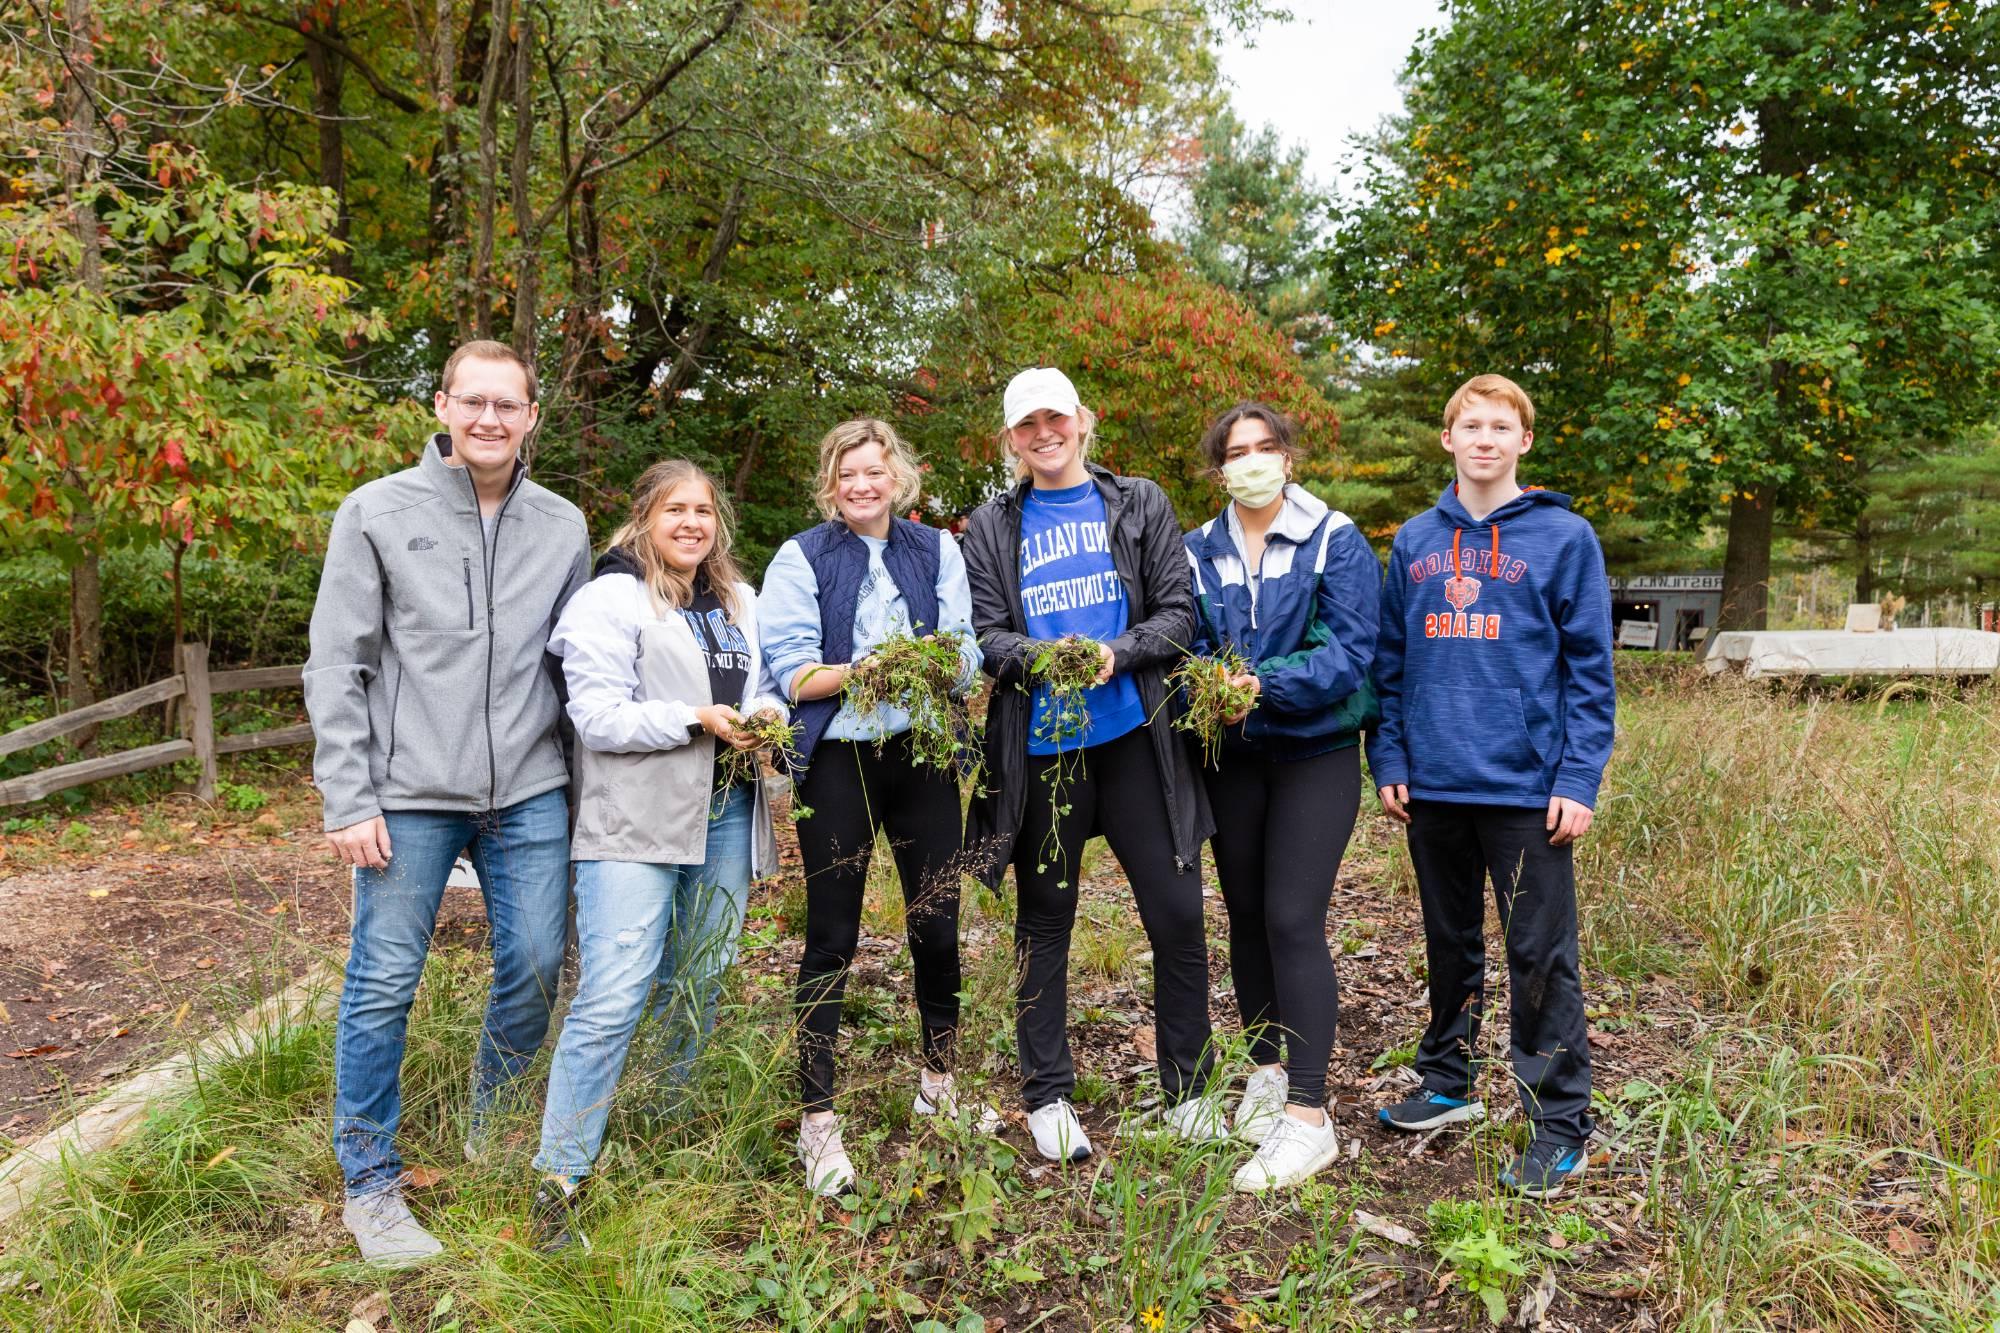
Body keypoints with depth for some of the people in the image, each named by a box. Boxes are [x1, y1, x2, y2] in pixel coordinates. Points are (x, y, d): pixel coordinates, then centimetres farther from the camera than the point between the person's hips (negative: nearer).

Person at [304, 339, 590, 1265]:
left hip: (530, 794, 3)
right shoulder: (378, 513, -2)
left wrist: (582, 782, 9)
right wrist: (348, 801, -8)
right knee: (383, 986, 2)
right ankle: (370, 1185, 19)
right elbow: (336, 668, -3)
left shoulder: (562, 527, 7)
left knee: (535, 968, 8)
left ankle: (495, 1139, 32)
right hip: (410, 795, -3)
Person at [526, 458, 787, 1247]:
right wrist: (697, 719, -19)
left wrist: (764, 714, 1)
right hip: (637, 822, -7)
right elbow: (598, 716, -11)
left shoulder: (741, 603, 18)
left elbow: (763, 686, 24)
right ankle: (560, 1177, -3)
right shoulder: (609, 601, -3)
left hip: (726, 815, 7)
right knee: (612, 998, -12)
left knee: (698, 985, 13)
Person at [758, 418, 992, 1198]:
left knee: (937, 926, 10)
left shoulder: (938, 550, 9)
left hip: (922, 753, 3)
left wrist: (943, 661, -20)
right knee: (831, 941, 1)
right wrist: (864, 670, -24)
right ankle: (818, 1121, 10)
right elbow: (791, 673, -8)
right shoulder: (801, 559, 1)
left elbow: (966, 657, 4)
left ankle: (938, 1087, 32)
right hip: (838, 760, -3)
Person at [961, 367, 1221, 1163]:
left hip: (1134, 738, 0)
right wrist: (1038, 657, -20)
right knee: (1044, 922, 10)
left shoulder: (1140, 505, 8)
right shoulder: (991, 528, 8)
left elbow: (1178, 615, 2)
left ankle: (1188, 1092, 19)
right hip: (1039, 747, 0)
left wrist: (1117, 654, -16)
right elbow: (983, 634, 0)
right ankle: (1047, 1097, 23)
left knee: (1177, 916, 1)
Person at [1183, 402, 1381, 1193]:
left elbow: (1349, 650, -14)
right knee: (1245, 915, 12)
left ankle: (1309, 1115, -3)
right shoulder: (1200, 551, 5)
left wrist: (1268, 685, -27)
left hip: (1315, 752, -4)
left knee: (1292, 921, -10)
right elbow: (1187, 647, 4)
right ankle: (1266, 1069, 31)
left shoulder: (1335, 541, -6)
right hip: (1233, 756, 5)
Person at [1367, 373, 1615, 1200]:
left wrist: (1579, 779, -11)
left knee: (1540, 956, 1)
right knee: (1449, 943, 18)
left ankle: (1561, 1126, 13)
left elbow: (1589, 669, -4)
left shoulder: (1564, 538, -2)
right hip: (1433, 785, 4)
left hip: (1527, 787, -4)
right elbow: (1390, 661, 10)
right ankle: (1447, 1083, 34)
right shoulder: (1416, 541, 9)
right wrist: (1389, 760, 2)